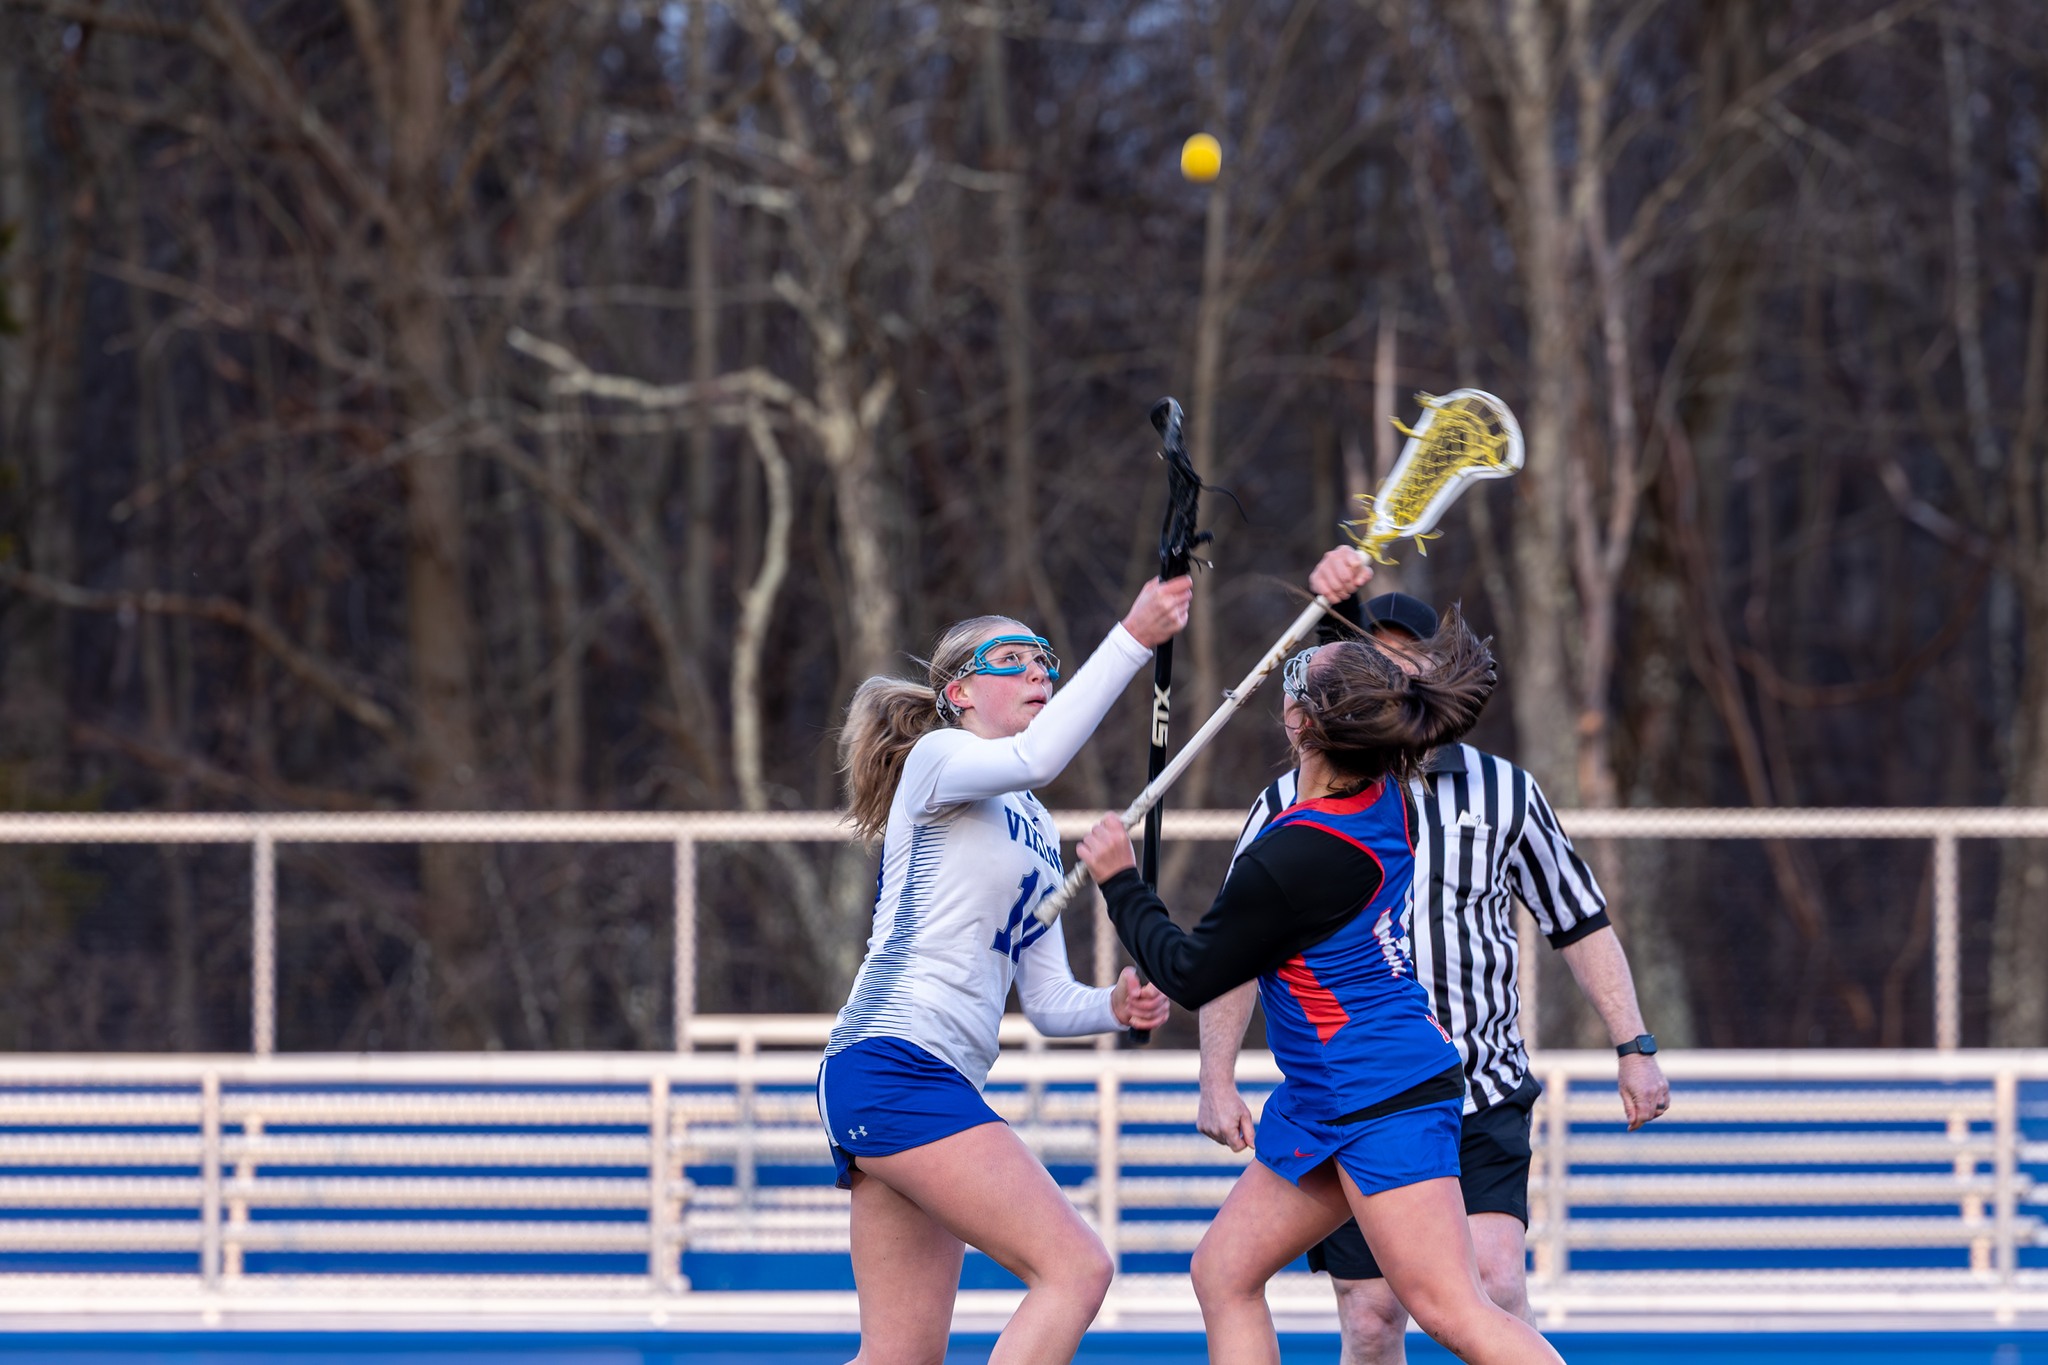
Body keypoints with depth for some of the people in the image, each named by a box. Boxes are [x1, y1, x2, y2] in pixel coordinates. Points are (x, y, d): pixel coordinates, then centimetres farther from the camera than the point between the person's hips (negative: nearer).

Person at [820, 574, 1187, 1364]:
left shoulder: (1036, 831, 25)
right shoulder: (938, 758, 0)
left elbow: (1048, 1001, 23)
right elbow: (1035, 757, -24)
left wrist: (1114, 1006, 1)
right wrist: (1132, 639, -28)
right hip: (895, 1065, -9)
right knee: (1075, 1270, -18)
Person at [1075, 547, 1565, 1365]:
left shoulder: (1288, 861, -24)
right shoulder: (1384, 797, 0)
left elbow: (1191, 976, -9)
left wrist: (1119, 882, 4)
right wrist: (1348, 598, 3)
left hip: (1384, 1099, -10)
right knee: (1224, 1272, 11)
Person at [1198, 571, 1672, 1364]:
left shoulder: (1505, 793, 6)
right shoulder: (1292, 804, 3)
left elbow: (1581, 926, 12)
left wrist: (1635, 1048, 5)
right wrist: (1218, 1082, 0)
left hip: (1483, 1097, 0)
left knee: (1496, 1286, -18)